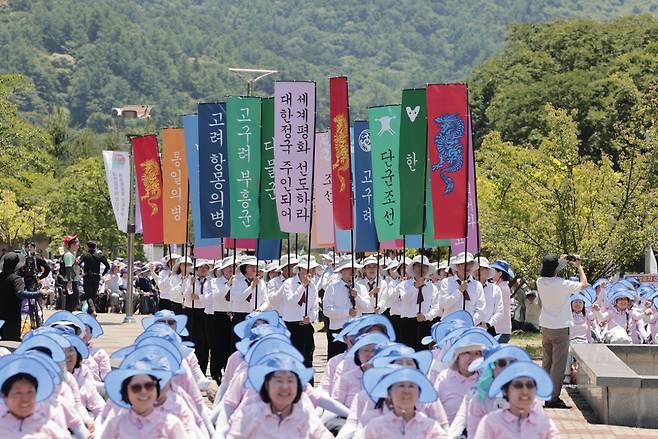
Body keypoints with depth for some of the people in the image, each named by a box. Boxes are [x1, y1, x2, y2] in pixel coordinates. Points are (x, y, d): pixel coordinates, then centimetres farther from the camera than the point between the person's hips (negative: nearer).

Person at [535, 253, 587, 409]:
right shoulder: (563, 284, -19)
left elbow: (548, 274, 22)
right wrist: (579, 267, 6)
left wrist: (560, 261, 18)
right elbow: (584, 284, -6)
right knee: (558, 365, -3)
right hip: (560, 329, -6)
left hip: (545, 328, 6)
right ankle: (553, 398, -5)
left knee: (547, 362, 14)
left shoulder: (540, 282, -3)